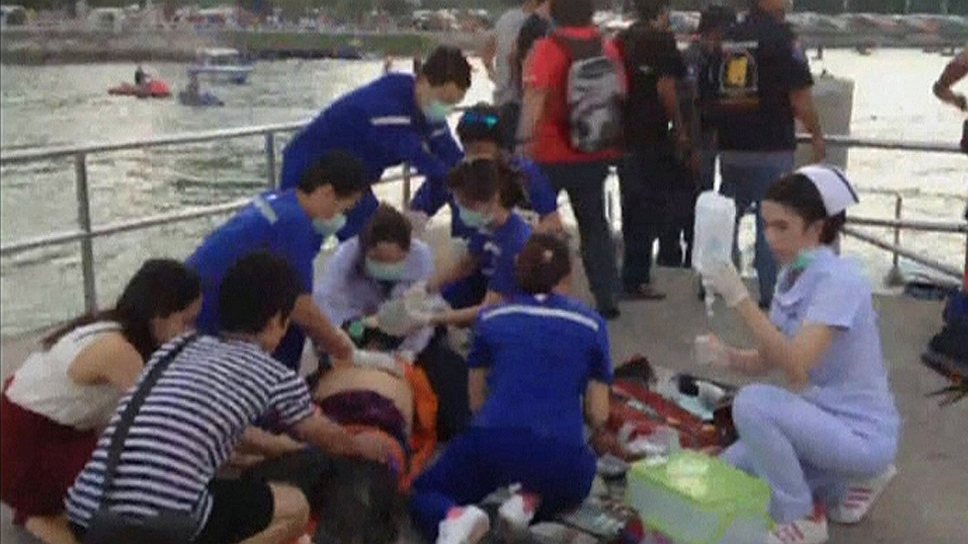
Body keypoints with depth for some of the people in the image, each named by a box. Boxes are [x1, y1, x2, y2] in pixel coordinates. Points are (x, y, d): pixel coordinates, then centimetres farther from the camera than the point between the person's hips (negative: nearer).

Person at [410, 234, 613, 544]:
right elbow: (598, 416, 14)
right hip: (561, 452, 1)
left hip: (490, 441, -1)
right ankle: (531, 502, 4)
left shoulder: (490, 319, 16)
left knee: (422, 493, 25)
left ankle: (455, 517, -11)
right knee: (571, 486, 39)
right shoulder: (591, 324, 13)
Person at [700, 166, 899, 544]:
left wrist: (739, 298, -37)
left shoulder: (839, 280, -24)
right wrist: (728, 357, -15)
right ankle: (847, 482, 19)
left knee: (752, 403, -29)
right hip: (820, 422, 9)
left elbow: (796, 366, -34)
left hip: (862, 434, -9)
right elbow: (766, 361, 6)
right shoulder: (789, 276, 2)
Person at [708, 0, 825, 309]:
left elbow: (709, 94, 15)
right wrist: (817, 136, 0)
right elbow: (800, 99, -12)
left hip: (730, 146, 6)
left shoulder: (725, 40, 8)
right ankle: (771, 293, 6)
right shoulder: (781, 37, -10)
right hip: (771, 147, -6)